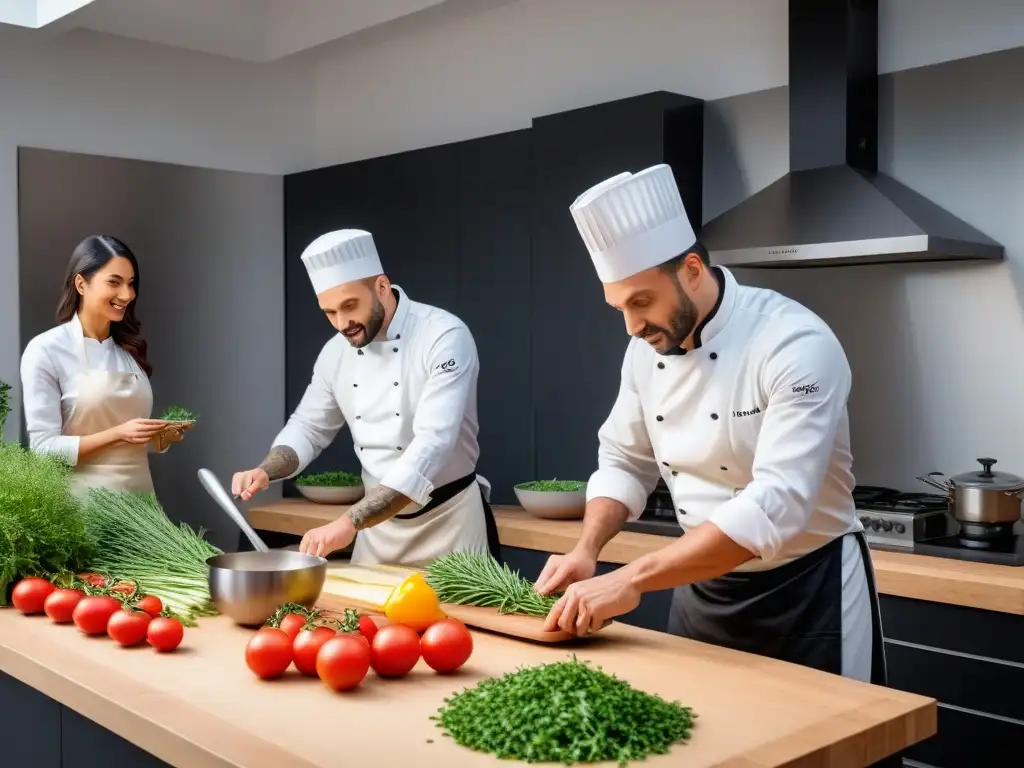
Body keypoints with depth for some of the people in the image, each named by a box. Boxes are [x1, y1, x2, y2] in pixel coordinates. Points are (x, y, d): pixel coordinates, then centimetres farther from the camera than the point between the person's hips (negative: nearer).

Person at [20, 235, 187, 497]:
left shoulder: (131, 350, 7)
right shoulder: (45, 351, -9)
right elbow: (44, 449, -13)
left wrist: (164, 435, -5)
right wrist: (118, 434, -22)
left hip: (140, 495, 5)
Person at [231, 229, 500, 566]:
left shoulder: (445, 336, -22)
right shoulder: (336, 352, -2)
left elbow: (432, 446, -31)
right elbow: (309, 427, 12)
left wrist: (350, 522, -37)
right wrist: (265, 471, -10)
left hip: (447, 518, -5)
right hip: (378, 519, 5)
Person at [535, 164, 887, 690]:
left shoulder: (797, 345, -25)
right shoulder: (647, 349, -4)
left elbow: (775, 506, -34)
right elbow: (625, 462, 8)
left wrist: (631, 580, -35)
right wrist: (586, 551, -10)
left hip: (808, 591, -6)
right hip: (702, 586, 6)